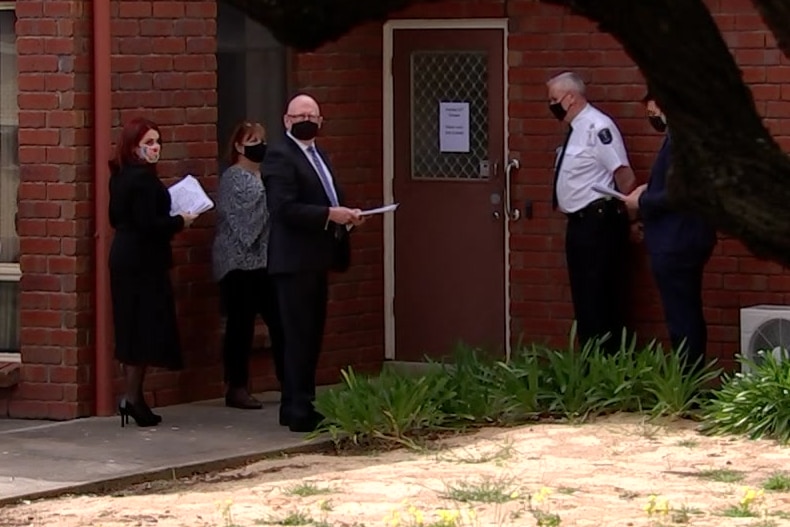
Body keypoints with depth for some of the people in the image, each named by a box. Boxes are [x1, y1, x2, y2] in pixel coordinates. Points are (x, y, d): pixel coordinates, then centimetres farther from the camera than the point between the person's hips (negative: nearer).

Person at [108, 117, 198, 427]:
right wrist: (179, 222, -7)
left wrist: (167, 221, 16)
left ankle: (131, 396, 14)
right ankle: (133, 399, -6)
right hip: (143, 262, -9)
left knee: (131, 329, 12)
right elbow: (148, 224, -23)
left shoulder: (120, 177, 11)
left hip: (123, 258, 9)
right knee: (146, 329, -5)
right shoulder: (144, 178, -17)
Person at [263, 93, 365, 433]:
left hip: (315, 261, 10)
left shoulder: (318, 156, 19)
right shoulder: (280, 156, -11)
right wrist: (330, 215, -23)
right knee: (299, 337, -8)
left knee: (310, 337, 12)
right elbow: (284, 208, -21)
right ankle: (299, 411, -6)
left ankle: (295, 406, 19)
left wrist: (347, 216, 5)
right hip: (294, 261, -9)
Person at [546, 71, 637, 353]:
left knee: (599, 301, -8)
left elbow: (625, 177, -18)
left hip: (598, 224, -10)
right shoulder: (576, 130, 13)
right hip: (579, 223, 10)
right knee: (583, 299, 13)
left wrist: (623, 214, -7)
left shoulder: (598, 127, -15)